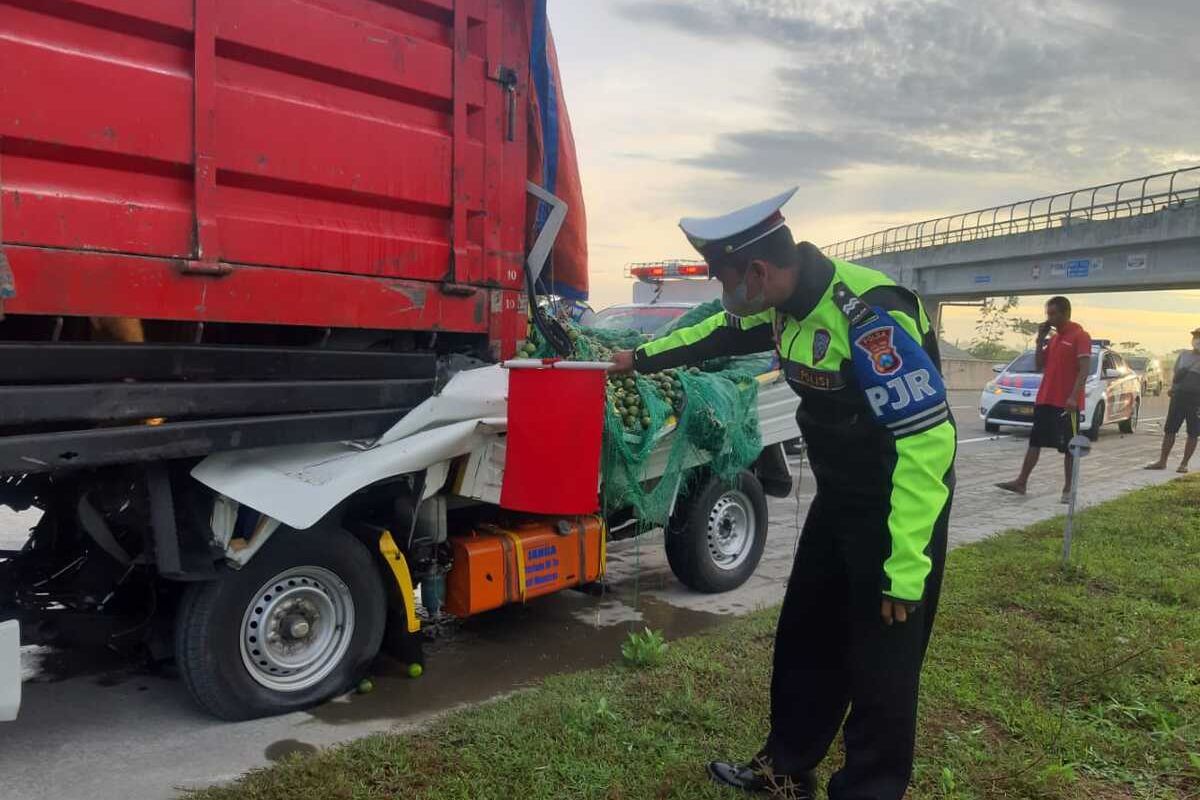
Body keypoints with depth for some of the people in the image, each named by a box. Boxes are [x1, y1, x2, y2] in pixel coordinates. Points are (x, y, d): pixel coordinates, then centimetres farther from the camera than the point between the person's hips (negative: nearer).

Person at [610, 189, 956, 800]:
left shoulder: (869, 316, -30)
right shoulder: (787, 302, -1)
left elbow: (927, 439, -30)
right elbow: (721, 333, 19)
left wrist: (906, 569, -28)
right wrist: (643, 357, 29)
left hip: (898, 503, -9)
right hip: (839, 495, 9)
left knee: (880, 661, 2)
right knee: (804, 635, 17)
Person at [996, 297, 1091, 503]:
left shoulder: (1080, 336, -9)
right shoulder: (1052, 337, 14)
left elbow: (1085, 369, -16)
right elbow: (1040, 366, 15)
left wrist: (1074, 396, -24)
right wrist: (1040, 340, 5)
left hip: (1067, 402, -7)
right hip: (1044, 400, 7)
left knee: (1069, 447, 2)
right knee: (1034, 441, 7)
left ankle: (1068, 488, 11)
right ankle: (1021, 482, 11)